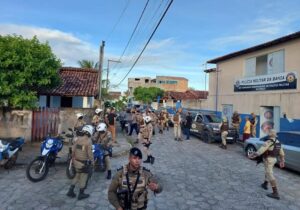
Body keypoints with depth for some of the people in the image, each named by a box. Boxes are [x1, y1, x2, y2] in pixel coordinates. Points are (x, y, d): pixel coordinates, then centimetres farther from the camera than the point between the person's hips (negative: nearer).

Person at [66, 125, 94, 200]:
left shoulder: (78, 139, 2)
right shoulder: (88, 140, -18)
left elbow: (73, 150, 7)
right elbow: (90, 153, -19)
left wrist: (73, 158, 19)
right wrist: (92, 162, -7)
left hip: (76, 161, 7)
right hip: (84, 163, -7)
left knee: (77, 176, 22)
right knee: (83, 178, 8)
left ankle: (70, 191, 25)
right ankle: (81, 194, 19)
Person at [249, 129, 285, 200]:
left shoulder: (269, 142, -21)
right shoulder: (278, 142, 7)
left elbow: (261, 150, -31)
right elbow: (281, 153, 13)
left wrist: (253, 155, -31)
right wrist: (282, 161, 22)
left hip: (268, 160, -10)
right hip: (274, 159, 10)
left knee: (270, 175, -9)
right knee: (267, 172, 28)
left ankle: (275, 193, -11)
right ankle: (265, 184, 45)